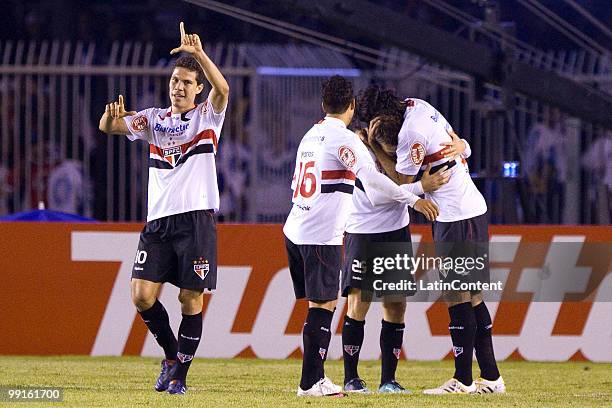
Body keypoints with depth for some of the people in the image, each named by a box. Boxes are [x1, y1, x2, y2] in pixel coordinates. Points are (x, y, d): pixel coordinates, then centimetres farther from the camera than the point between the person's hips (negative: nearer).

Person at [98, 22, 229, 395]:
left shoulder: (207, 117, 6)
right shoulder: (154, 120, 14)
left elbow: (223, 89, -15)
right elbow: (109, 126, 3)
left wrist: (199, 53, -29)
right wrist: (112, 116, -21)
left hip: (196, 218, -3)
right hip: (159, 221, 3)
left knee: (192, 299, -3)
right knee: (143, 295, -5)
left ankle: (180, 374, 6)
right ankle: (171, 354, 18)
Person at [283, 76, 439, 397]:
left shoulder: (311, 135, 17)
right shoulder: (344, 138, -9)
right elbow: (372, 179, -20)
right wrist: (414, 199, -18)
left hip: (294, 232, 8)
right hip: (321, 236, -8)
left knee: (319, 304, 13)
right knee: (323, 306, -4)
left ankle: (315, 378, 13)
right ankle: (310, 382, -5)